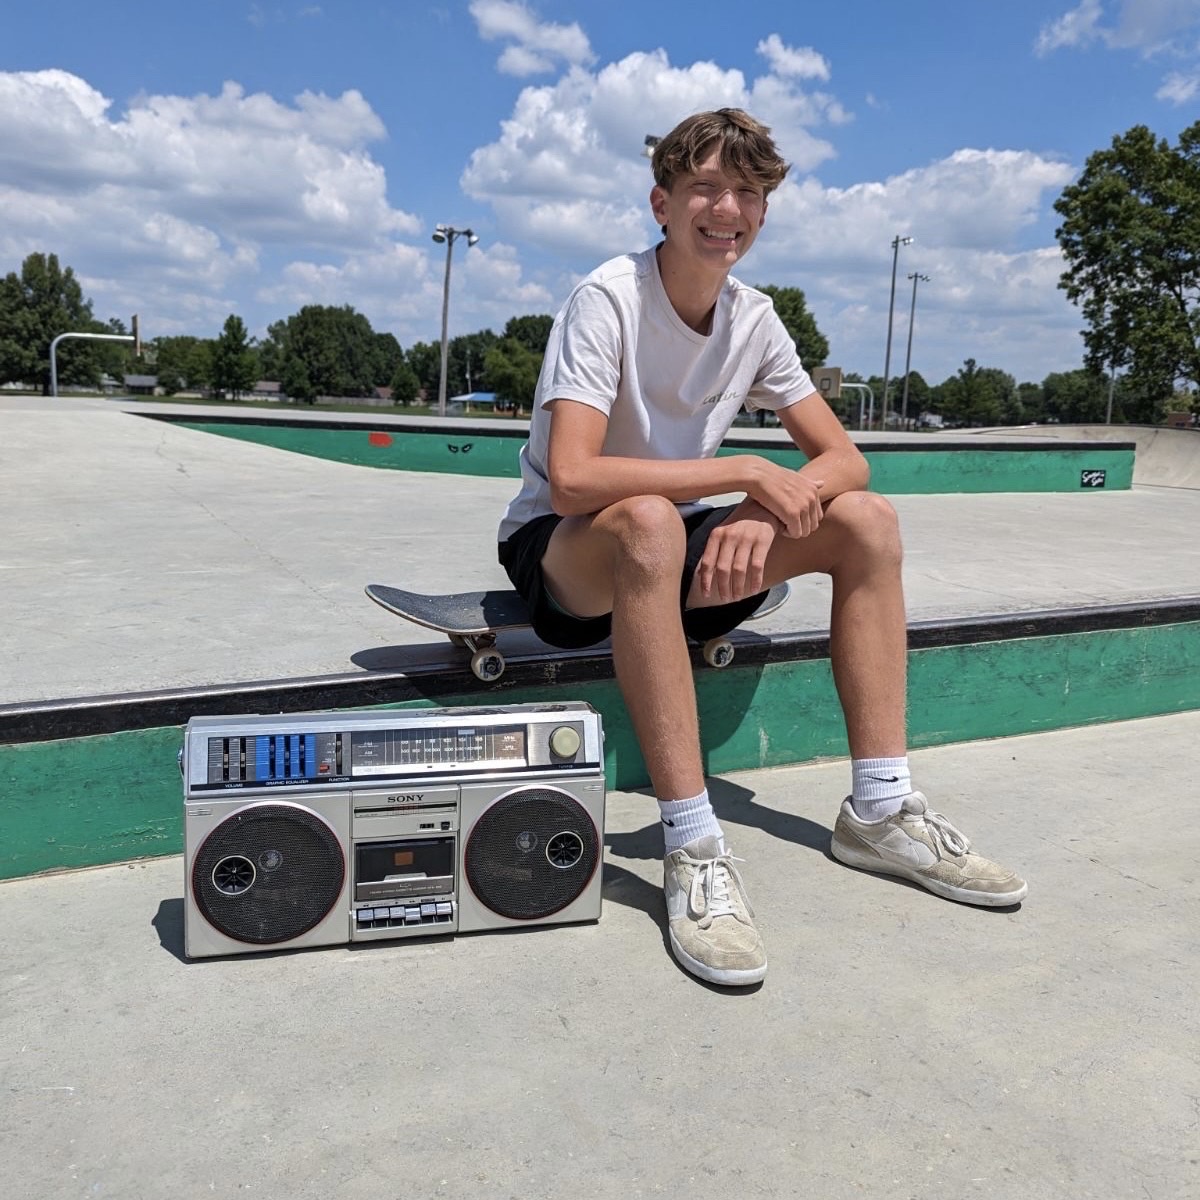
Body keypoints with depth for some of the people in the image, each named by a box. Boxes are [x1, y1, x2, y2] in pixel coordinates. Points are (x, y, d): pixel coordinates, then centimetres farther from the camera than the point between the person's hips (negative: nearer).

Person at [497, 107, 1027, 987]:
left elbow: (844, 459, -2)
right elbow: (572, 479, -32)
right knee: (650, 523, -40)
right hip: (560, 551, -6)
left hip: (669, 551, 7)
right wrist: (747, 472, -27)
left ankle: (879, 811, -6)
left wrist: (767, 512, -24)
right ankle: (694, 849, -33)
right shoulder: (607, 301, -19)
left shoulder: (754, 319, 1)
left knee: (867, 521, -7)